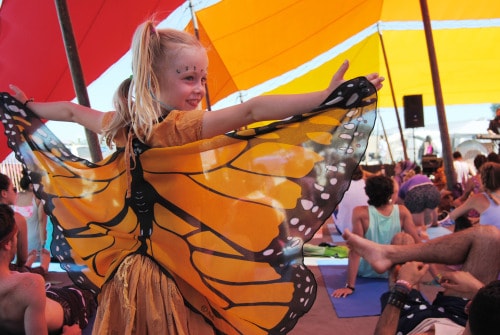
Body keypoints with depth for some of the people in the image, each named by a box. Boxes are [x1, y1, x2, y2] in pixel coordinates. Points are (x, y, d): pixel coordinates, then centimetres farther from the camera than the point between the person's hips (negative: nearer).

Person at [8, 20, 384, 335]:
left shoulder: (122, 124, -1)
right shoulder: (183, 125, -20)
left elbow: (72, 111, 17)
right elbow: (252, 111, -33)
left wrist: (27, 106, 36)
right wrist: (326, 96, -39)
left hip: (130, 264, 6)